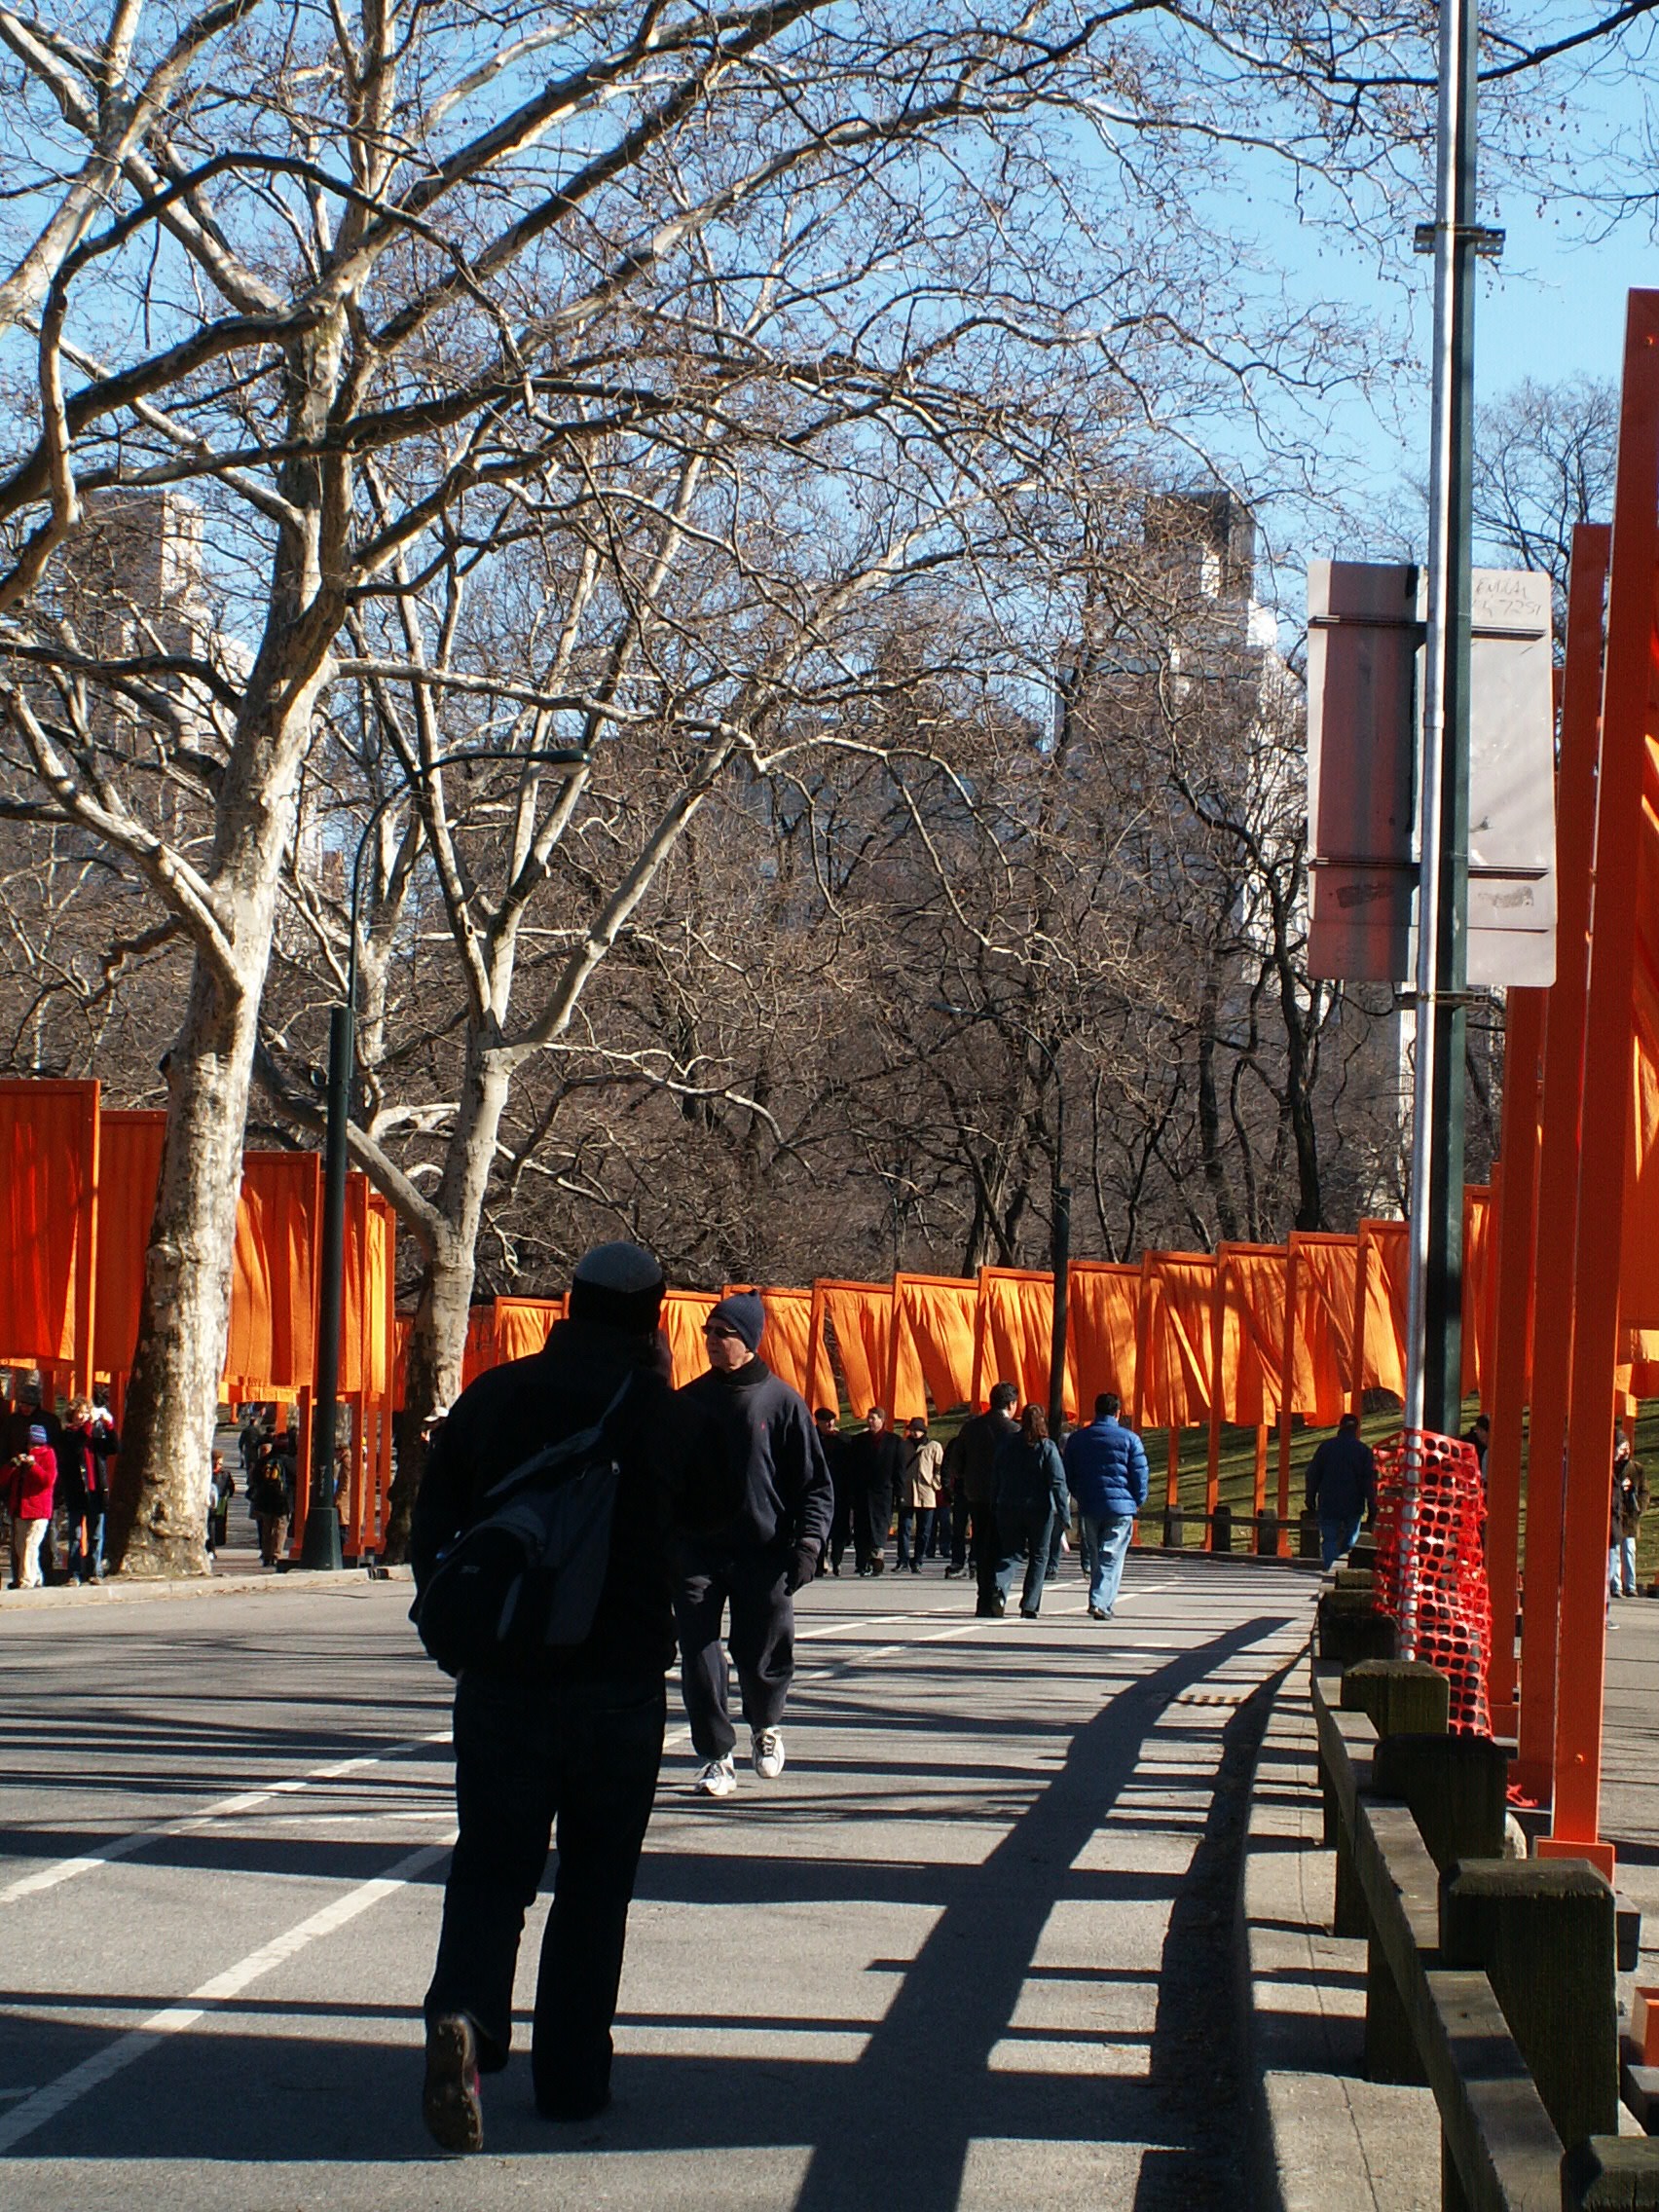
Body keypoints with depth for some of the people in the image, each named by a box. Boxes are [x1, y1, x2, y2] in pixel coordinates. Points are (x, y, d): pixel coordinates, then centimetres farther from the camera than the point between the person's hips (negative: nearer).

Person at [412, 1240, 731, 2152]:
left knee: (491, 1865, 5)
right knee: (594, 1879, 11)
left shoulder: (495, 1396, 2)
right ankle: (571, 2077, 11)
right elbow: (713, 1508, 12)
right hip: (620, 1683, -1)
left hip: (501, 1676, 1)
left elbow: (432, 1525, 4)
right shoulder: (661, 1414, -4)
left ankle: (465, 2016, -22)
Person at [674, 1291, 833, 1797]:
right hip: (697, 1551, 2)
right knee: (699, 1655, -6)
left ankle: (766, 1726, 35)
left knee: (761, 1655, 5)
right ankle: (715, 1756, 6)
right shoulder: (689, 1401, 8)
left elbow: (814, 1482, 0)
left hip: (763, 1551, -2)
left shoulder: (781, 1401, -2)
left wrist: (808, 1543, -11)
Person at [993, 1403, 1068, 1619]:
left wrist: (996, 1505, 15)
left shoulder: (1007, 1443, 3)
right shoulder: (1047, 1447, -7)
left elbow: (997, 1478, 8)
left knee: (1011, 1553, 8)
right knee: (1039, 1556, 10)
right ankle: (1029, 1606, 6)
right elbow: (1058, 1482, -11)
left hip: (1009, 1509, 3)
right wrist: (1064, 1512, -9)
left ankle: (1000, 1589, -21)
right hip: (1039, 1509, -3)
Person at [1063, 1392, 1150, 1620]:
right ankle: (1101, 1602, -16)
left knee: (1094, 1556, 15)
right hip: (1120, 1507, -3)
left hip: (1088, 1507, 3)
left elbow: (1068, 1476, 12)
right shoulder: (1129, 1439, -3)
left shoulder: (1076, 1439, 7)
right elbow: (1140, 1475, -3)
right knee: (1112, 1558, -4)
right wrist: (1138, 1502, 12)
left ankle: (1102, 1602, 20)